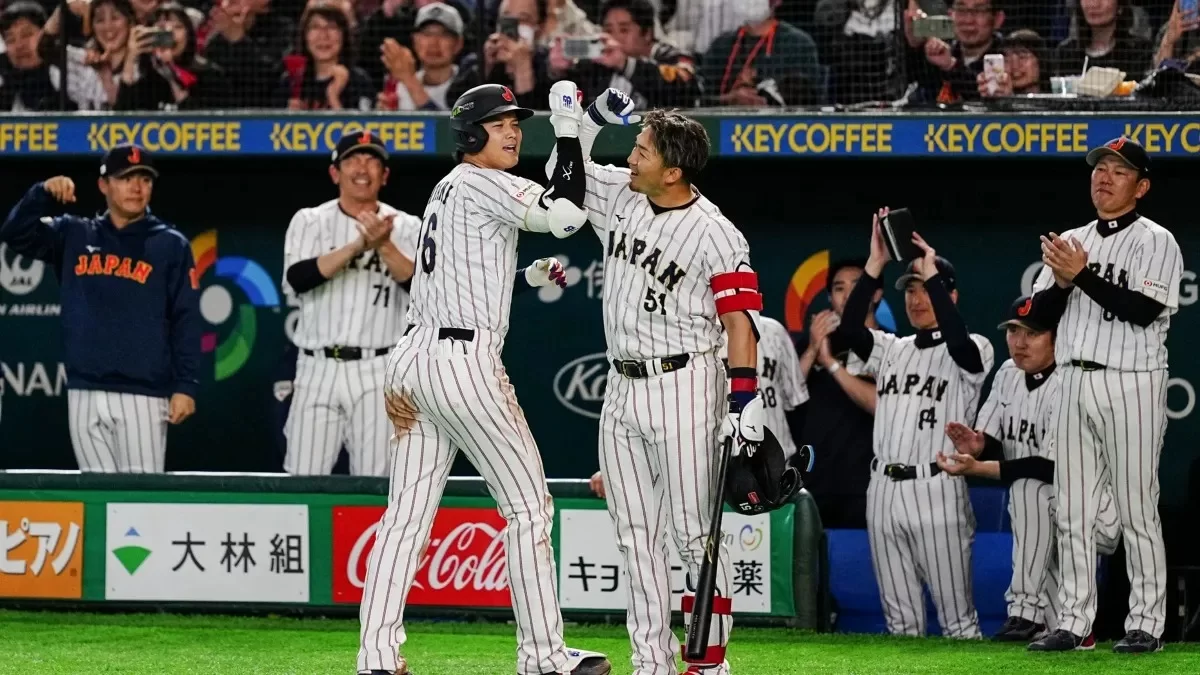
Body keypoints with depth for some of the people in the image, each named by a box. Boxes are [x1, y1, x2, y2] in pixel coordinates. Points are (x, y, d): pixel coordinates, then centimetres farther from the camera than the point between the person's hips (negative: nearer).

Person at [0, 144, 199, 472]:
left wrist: (185, 386, -8)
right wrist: (43, 193, -12)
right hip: (84, 396, 3)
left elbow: (186, 321, 0)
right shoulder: (73, 236, 13)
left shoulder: (171, 245, 4)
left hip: (142, 396, -3)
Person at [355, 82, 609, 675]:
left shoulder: (448, 189, 20)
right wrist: (568, 128, -12)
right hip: (463, 361, -9)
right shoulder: (480, 183, -8)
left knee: (407, 514, 4)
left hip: (414, 358, 9)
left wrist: (527, 277, 17)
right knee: (528, 504, -1)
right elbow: (567, 214, -19)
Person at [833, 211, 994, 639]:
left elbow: (960, 343, -21)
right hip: (884, 490, 6)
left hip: (937, 490, -6)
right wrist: (875, 264, -7)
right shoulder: (891, 350, 17)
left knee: (957, 618, -6)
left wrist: (932, 276, -18)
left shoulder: (972, 351, 3)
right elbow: (849, 330, -1)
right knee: (899, 620, 8)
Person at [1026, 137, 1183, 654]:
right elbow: (1040, 312, 11)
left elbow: (1144, 310, -16)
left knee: (1136, 510, -5)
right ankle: (1074, 622, 11)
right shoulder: (1070, 242, 16)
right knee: (1072, 511, 6)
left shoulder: (1155, 242, -2)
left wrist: (1083, 275, -19)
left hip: (1131, 384, -6)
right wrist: (1062, 281, -9)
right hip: (1075, 383, 6)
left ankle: (1146, 624, -1)